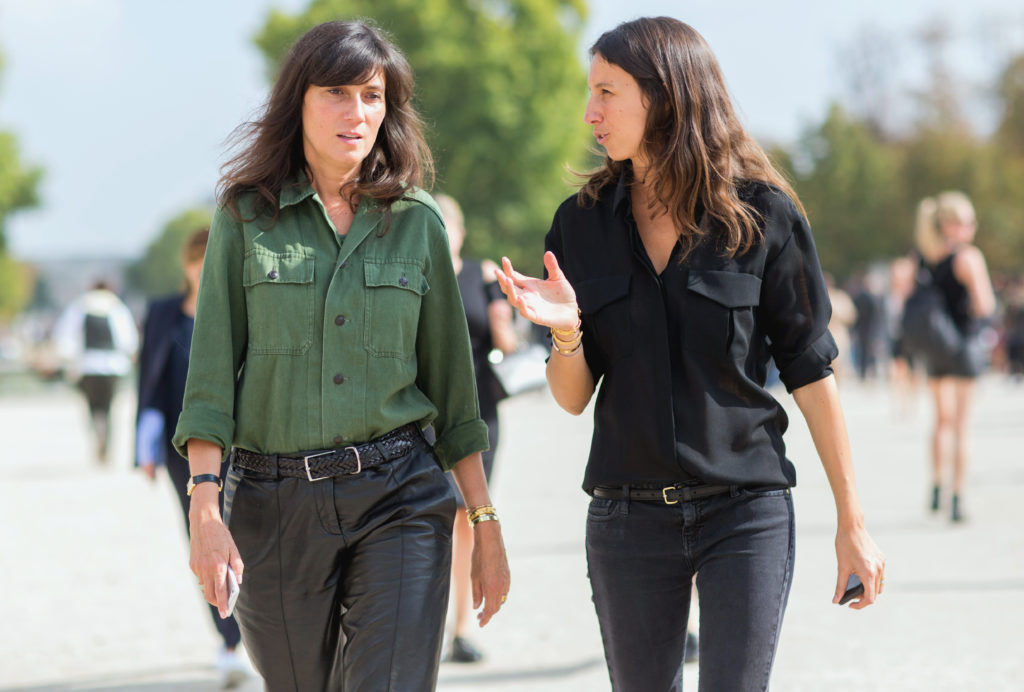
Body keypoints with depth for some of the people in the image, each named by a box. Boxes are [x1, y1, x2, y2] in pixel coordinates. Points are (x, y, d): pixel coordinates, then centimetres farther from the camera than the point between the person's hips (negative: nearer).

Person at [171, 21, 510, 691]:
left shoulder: (417, 221, 6)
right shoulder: (245, 215, 3)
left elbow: (450, 380, 10)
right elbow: (212, 375, -1)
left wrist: (486, 522, 9)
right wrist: (205, 509, -11)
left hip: (400, 499, 0)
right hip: (274, 503, 0)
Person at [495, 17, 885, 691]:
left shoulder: (763, 216, -4)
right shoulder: (584, 222, 4)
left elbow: (811, 372, 0)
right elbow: (573, 398, 6)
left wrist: (852, 524, 0)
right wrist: (566, 333, -16)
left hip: (747, 513, -3)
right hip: (627, 517, 3)